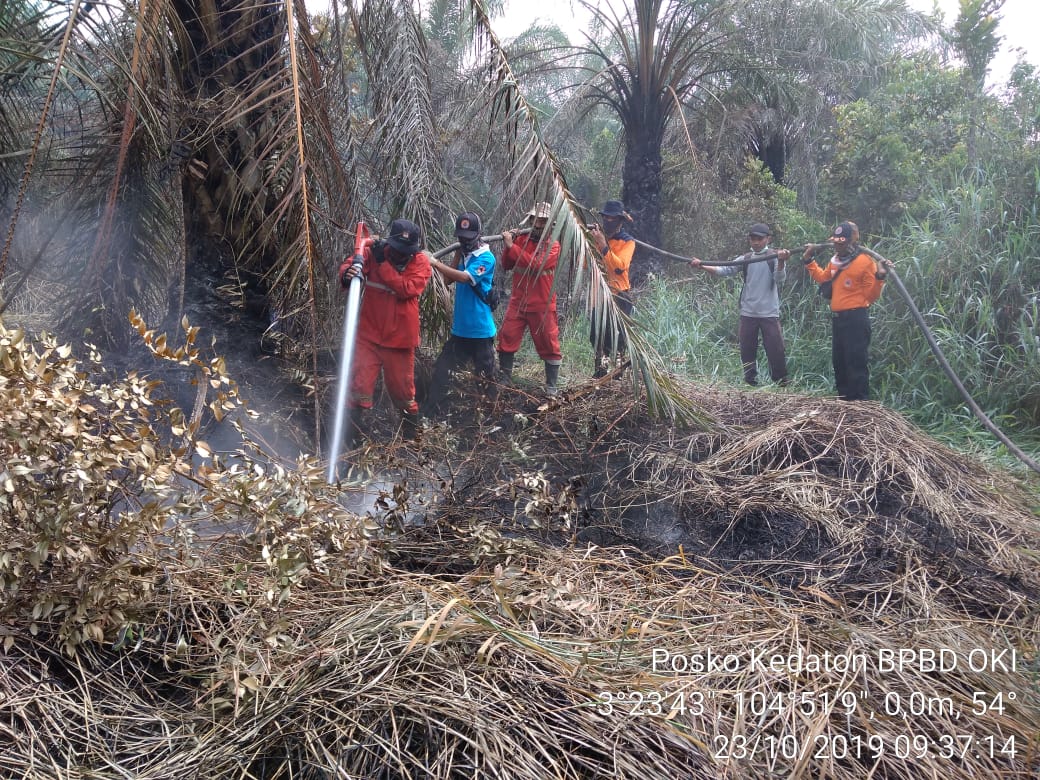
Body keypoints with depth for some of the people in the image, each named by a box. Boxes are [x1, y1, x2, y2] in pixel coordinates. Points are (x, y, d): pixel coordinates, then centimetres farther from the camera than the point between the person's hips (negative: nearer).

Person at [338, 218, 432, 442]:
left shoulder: (420, 261, -7)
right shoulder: (374, 251, -3)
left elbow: (407, 289, -20)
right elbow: (346, 267, -13)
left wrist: (383, 263, -25)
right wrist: (348, 273, -37)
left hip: (399, 337, 0)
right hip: (368, 334, 0)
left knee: (402, 388, 14)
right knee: (359, 389, -3)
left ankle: (411, 432, 36)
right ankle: (351, 436, 6)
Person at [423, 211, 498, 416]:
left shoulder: (486, 258, -13)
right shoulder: (463, 255, 11)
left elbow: (464, 277, -27)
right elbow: (448, 280, 8)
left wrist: (436, 263, -29)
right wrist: (458, 255, 2)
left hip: (480, 331, -7)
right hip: (459, 329, 7)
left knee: (486, 379, 4)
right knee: (441, 372, 7)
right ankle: (427, 414, 13)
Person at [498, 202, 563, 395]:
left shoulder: (553, 246, -6)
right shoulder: (521, 239, 7)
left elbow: (535, 264, -23)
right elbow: (507, 265, 6)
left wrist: (512, 246, -23)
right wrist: (507, 247, -11)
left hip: (542, 306, -3)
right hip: (518, 303, 4)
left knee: (549, 346, 2)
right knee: (506, 339, 1)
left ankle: (551, 386, 13)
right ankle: (504, 379, 14)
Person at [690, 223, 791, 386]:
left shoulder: (775, 256, -2)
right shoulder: (745, 259, 8)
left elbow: (779, 279, -15)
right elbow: (725, 270, 1)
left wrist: (781, 262, -35)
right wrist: (701, 266, -13)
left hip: (769, 313, -4)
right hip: (748, 313, 4)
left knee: (776, 350, -3)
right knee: (747, 351, 10)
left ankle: (781, 384, 7)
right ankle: (750, 384, 23)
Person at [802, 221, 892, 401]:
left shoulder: (865, 262, -11)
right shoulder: (834, 261, 12)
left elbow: (871, 296, -10)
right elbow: (823, 278, 33)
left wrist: (879, 278, -24)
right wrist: (809, 261, 27)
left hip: (855, 319, -9)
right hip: (837, 318, 9)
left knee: (856, 362, -8)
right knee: (838, 361, 15)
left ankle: (860, 401, -4)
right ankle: (844, 398, 26)